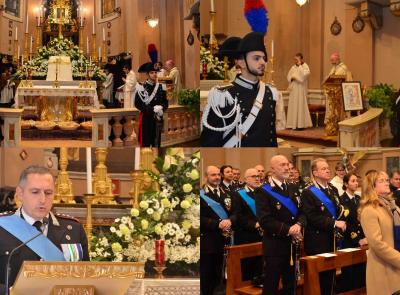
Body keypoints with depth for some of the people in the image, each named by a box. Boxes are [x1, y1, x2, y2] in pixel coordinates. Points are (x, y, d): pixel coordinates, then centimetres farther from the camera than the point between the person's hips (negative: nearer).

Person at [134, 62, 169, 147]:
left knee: (157, 143, 8)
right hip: (146, 119, -4)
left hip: (158, 119, 4)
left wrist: (161, 108, -15)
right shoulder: (141, 87, -7)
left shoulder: (161, 87, 7)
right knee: (145, 143, -1)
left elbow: (165, 102, 8)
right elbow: (138, 104, -13)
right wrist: (153, 109, -20)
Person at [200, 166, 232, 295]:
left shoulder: (226, 194, 14)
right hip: (207, 242, -5)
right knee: (206, 277, 2)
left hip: (224, 240, 5)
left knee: (218, 276, 11)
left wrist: (229, 221, -13)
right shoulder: (200, 195, -5)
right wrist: (218, 224, -20)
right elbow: (200, 218, -13)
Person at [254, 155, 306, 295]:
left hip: (292, 244, 7)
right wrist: (288, 230, -19)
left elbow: (301, 212, 8)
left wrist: (299, 224, -14)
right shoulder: (263, 192, -12)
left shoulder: (292, 189, 12)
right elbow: (265, 220, -20)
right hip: (274, 245, -7)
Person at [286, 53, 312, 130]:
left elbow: (304, 74, -19)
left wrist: (299, 65, -12)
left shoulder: (305, 66, -2)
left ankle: (301, 124, -9)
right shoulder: (293, 67, 15)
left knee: (300, 105, -9)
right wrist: (292, 78, -9)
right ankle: (293, 124, 6)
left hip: (301, 89, -6)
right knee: (293, 105, 3)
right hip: (293, 89, 6)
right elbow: (289, 76, 12)